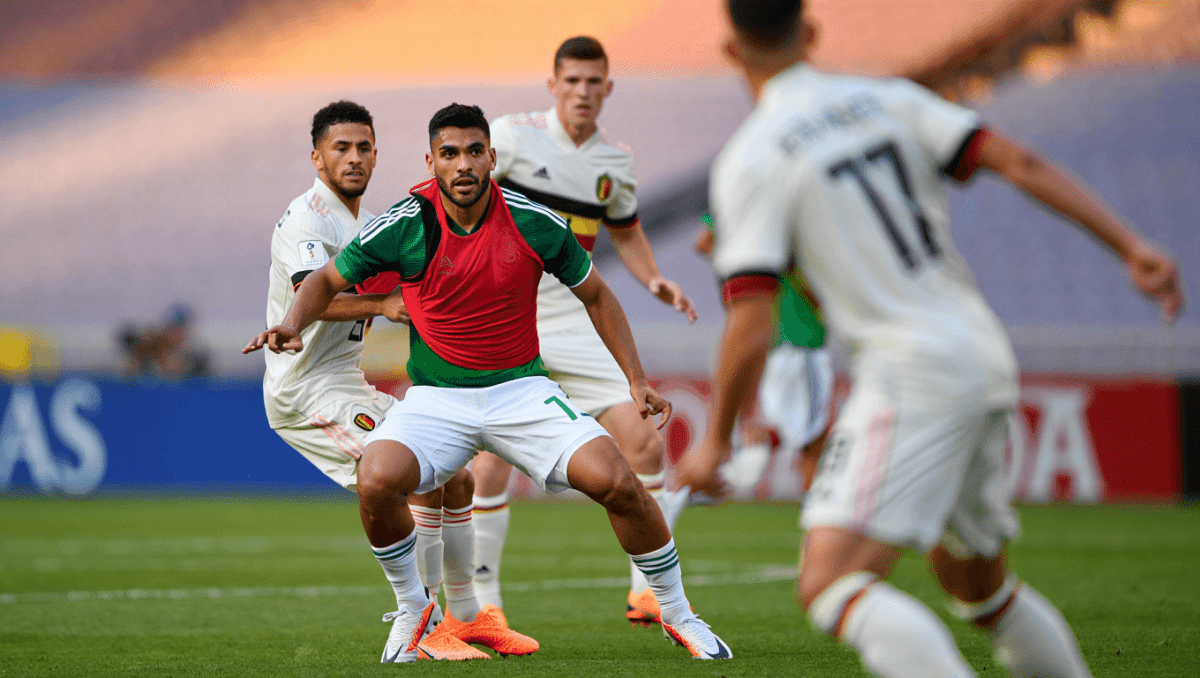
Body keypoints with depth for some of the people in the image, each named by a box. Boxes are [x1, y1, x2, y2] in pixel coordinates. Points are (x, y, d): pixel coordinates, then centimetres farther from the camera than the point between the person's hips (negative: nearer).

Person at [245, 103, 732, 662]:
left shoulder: (535, 223, -7)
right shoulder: (404, 226, -10)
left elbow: (594, 294, 9)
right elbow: (327, 280, 5)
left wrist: (636, 379, 6)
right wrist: (293, 322, -16)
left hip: (522, 390, 1)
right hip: (435, 399, 0)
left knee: (617, 482, -19)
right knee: (376, 480, -29)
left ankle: (676, 615, 5)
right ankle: (413, 610, -1)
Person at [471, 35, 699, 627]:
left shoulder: (615, 160, 8)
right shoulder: (511, 135, -7)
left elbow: (626, 231, 25)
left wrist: (654, 280, 8)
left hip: (577, 323, 4)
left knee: (646, 443, -5)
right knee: (492, 466, -13)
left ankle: (648, 592, 7)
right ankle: (482, 604, 5)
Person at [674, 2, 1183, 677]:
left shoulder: (749, 161, -5)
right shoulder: (888, 99, 12)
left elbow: (751, 323, -11)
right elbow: (1019, 162, 1)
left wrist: (715, 442, 2)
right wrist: (1134, 248, -3)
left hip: (912, 374, -8)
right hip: (987, 354, 8)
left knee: (830, 584, -17)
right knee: (980, 586, 25)